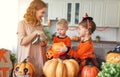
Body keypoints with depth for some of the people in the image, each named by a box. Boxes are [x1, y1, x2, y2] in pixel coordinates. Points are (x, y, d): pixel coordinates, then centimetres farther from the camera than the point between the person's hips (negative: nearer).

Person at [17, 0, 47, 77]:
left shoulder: (40, 25, 11)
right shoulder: (22, 23, -5)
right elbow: (22, 41, -14)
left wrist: (44, 42, -2)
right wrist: (35, 33, -17)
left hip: (40, 57, 5)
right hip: (28, 59, -5)